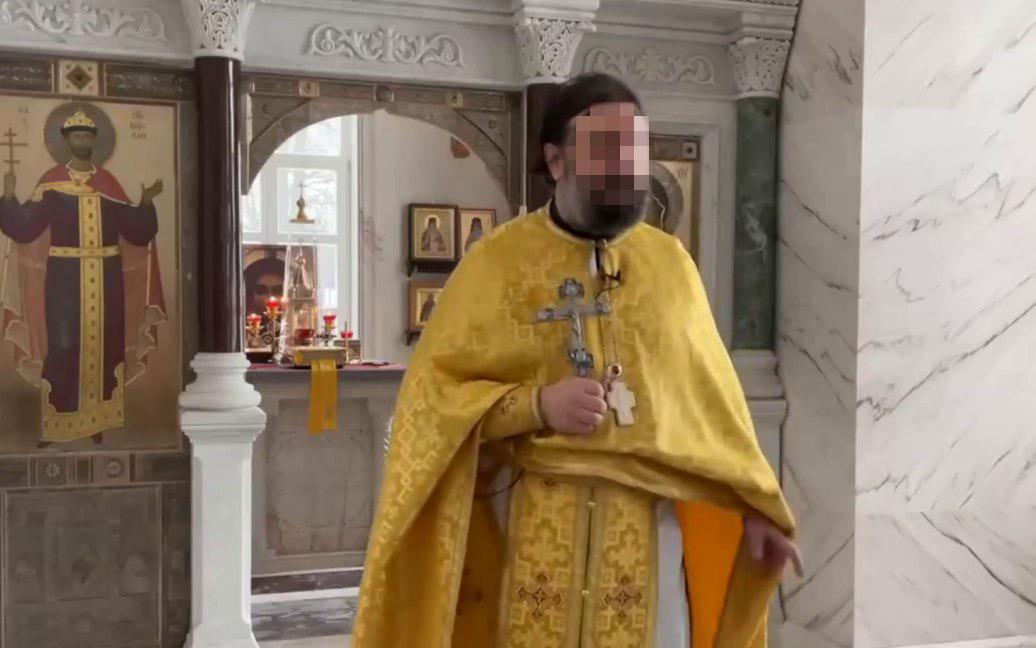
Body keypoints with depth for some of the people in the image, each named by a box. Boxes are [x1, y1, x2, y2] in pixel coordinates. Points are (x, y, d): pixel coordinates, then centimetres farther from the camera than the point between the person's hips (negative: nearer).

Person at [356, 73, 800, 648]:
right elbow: (431, 392, -5)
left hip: (649, 525, 3)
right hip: (535, 524, -2)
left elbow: (711, 394, 12)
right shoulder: (497, 261, -3)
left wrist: (753, 506, 8)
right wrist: (535, 405, -18)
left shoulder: (670, 261, 7)